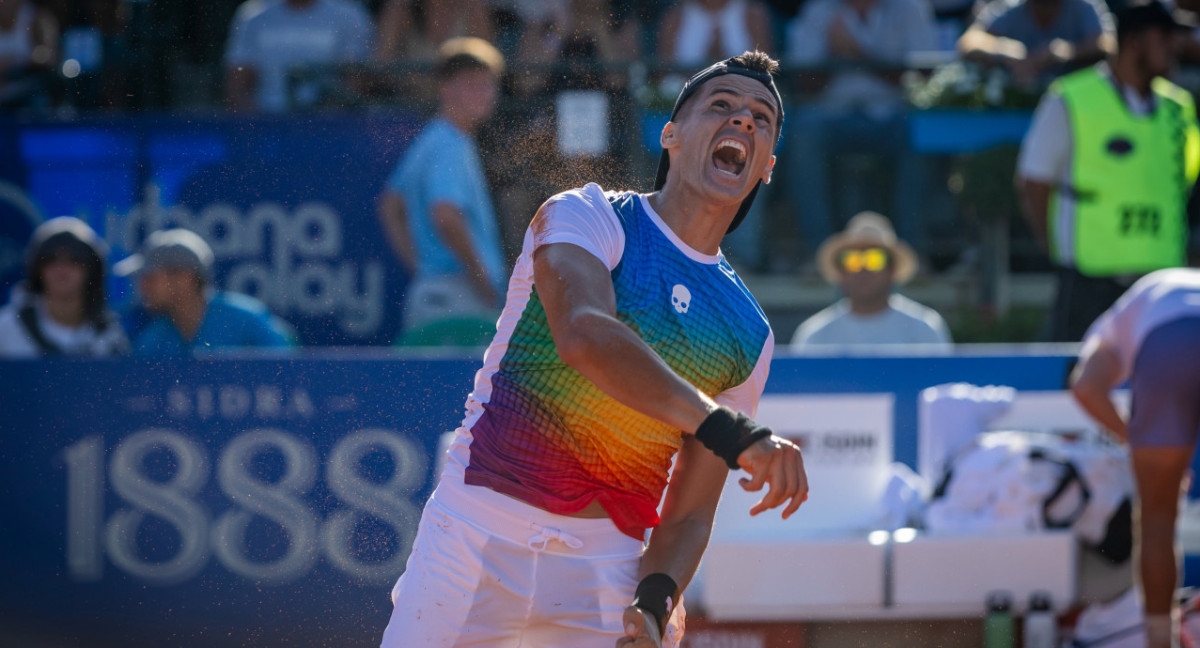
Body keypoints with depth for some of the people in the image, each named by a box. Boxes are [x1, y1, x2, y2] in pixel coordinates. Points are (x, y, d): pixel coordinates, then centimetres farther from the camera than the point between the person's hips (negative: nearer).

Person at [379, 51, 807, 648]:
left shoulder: (748, 335, 10)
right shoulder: (586, 217, -2)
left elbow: (689, 516, 8)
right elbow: (583, 334, -25)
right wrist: (728, 431, -36)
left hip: (607, 573, 3)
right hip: (478, 540, -3)